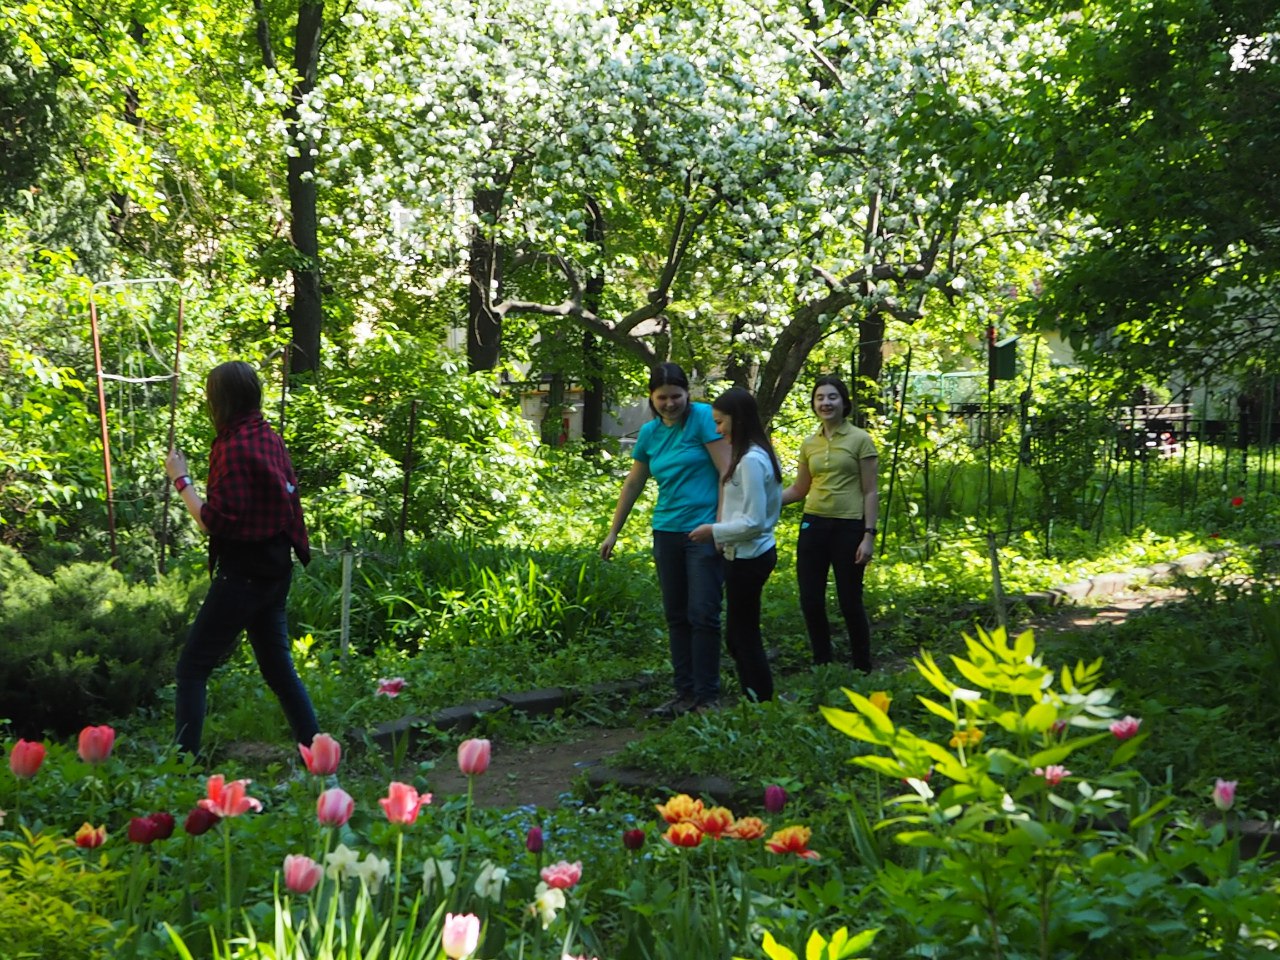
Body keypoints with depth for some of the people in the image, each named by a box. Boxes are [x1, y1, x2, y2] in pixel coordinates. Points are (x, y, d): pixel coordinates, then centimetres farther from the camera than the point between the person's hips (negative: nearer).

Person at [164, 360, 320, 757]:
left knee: (192, 667, -1)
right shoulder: (271, 438, 8)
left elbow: (216, 521, -18)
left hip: (243, 572, -9)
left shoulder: (234, 447, -17)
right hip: (276, 568, 9)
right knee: (278, 667, 16)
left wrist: (181, 479, -11)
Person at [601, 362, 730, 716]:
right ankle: (685, 692, 17)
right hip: (667, 531, 6)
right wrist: (613, 533, 21)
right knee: (676, 616, 9)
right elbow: (633, 484, 19)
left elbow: (727, 472, -12)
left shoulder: (702, 418, -8)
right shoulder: (650, 433, 10)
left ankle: (707, 696, 0)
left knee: (703, 614, -7)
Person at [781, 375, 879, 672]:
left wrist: (869, 535, -11)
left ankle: (863, 669, 14)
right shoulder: (809, 444, 10)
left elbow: (870, 492, -5)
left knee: (850, 602, -1)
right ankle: (822, 667, 19)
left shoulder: (860, 440, -3)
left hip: (848, 527, -5)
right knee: (810, 602, 4)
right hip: (813, 525, 5)